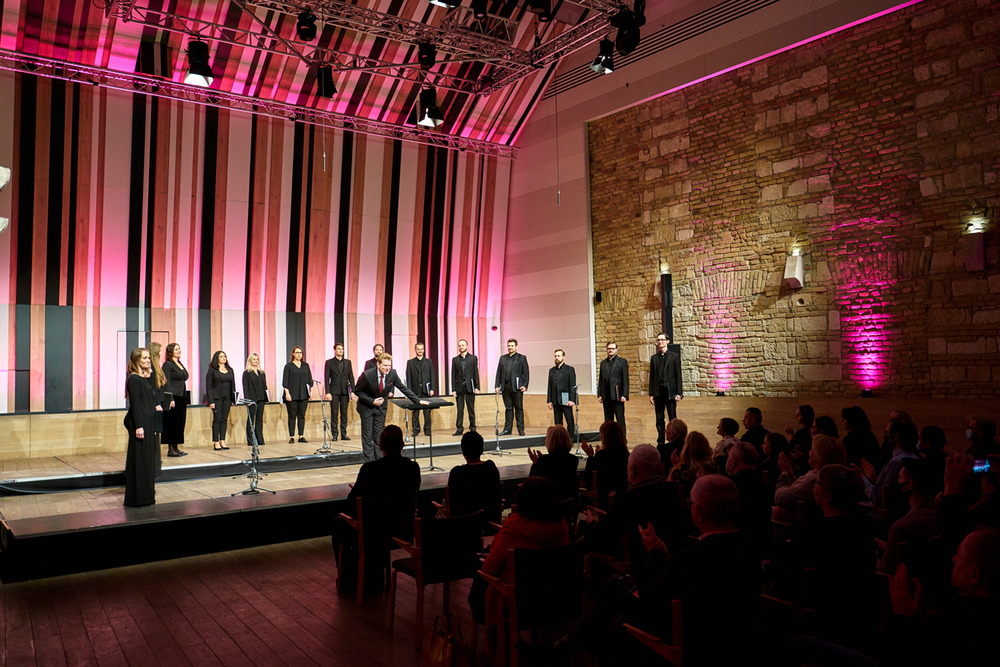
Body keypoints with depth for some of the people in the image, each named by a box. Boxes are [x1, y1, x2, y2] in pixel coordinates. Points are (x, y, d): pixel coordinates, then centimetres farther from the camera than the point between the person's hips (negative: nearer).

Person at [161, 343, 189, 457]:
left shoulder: (180, 364, 17)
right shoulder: (168, 364, -8)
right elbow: (167, 383, -14)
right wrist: (170, 399, -19)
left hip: (182, 397, 8)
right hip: (174, 397, -8)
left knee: (180, 423, 9)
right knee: (172, 423, -4)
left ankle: (176, 448, 16)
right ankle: (170, 449, 2)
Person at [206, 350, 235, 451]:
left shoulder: (230, 370, 13)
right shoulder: (212, 370, -1)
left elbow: (233, 384, 16)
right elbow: (208, 386, -4)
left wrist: (233, 399, 9)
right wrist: (210, 401, -11)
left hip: (227, 397, 5)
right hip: (216, 397, -4)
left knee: (225, 419, 5)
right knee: (217, 419, -4)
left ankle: (222, 441, 10)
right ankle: (216, 442, 1)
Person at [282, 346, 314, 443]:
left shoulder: (306, 365, 12)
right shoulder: (288, 366, 1)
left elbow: (309, 379, 14)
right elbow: (285, 381, -2)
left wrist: (311, 390, 5)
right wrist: (287, 393, -11)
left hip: (303, 394, 3)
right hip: (292, 395, -3)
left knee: (302, 415, 5)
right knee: (292, 416, -1)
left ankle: (301, 436, 10)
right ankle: (291, 437, 5)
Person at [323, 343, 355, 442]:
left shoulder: (348, 362, 12)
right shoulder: (329, 362, 3)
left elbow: (351, 377, 11)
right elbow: (326, 378, 0)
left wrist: (352, 390, 2)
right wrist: (327, 392, -8)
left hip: (345, 392, 3)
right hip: (334, 392, -3)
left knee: (344, 413, 4)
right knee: (334, 414, -1)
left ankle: (344, 434, 9)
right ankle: (334, 434, 4)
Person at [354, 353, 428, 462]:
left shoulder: (392, 373, -15)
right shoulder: (367, 375, -25)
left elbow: (403, 388, -2)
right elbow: (357, 391, -12)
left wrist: (418, 401, -3)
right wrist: (372, 401, -22)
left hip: (381, 407, 3)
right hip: (367, 407, -3)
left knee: (379, 436, 6)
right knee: (367, 436, 0)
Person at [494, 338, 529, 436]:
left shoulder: (522, 358, 4)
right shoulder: (503, 358, 16)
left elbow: (526, 373, 0)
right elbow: (499, 373, 15)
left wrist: (525, 385, -10)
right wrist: (497, 385, 6)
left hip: (517, 387, -4)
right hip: (505, 387, 4)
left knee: (519, 409, 0)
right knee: (508, 409, 7)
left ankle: (521, 430, 5)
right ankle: (507, 429, 11)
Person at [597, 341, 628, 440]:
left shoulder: (622, 362, 2)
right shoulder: (603, 363, 15)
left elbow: (625, 380, -3)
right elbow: (600, 380, 15)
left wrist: (624, 395, -11)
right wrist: (599, 395, 7)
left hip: (617, 396, -4)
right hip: (606, 397, 5)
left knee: (620, 420, -3)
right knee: (608, 421, 8)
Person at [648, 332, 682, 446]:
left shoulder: (674, 356, 2)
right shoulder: (654, 358, 11)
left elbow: (678, 376, 0)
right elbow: (651, 377, 11)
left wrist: (678, 393, -7)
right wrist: (651, 394, 6)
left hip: (670, 391, -3)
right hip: (658, 392, 3)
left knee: (673, 419, 0)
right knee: (659, 419, 7)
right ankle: (660, 442, 13)